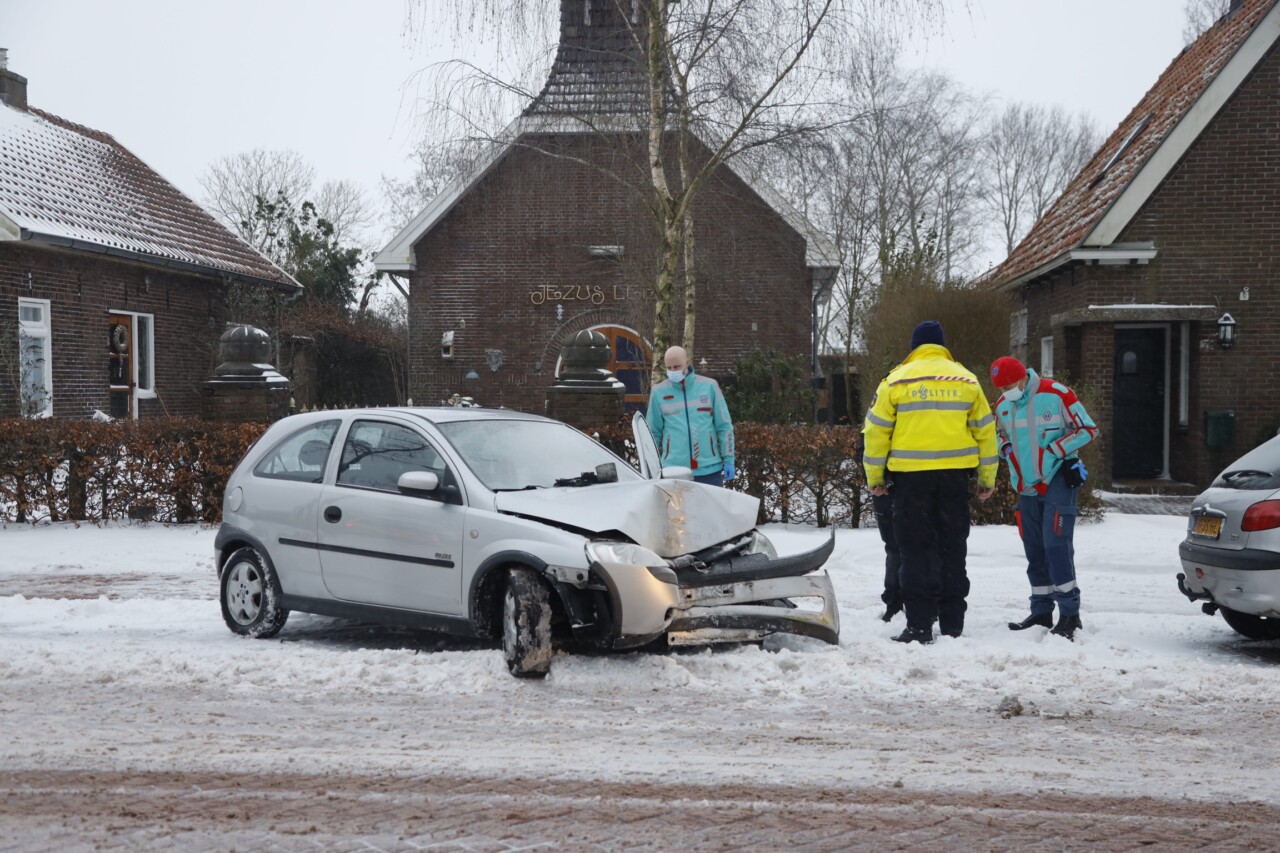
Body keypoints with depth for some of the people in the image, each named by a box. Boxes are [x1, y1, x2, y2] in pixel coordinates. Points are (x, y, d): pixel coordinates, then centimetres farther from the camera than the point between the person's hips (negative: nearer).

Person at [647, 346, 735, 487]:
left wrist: (728, 460, 2)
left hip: (710, 469, 0)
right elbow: (653, 432, 10)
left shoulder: (710, 386, 3)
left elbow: (724, 426, 6)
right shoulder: (658, 392, 4)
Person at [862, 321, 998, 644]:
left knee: (916, 551, 2)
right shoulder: (966, 380, 9)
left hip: (910, 475, -2)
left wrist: (874, 478, 8)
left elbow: (876, 432, -1)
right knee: (952, 549, 10)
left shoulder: (896, 380, 1)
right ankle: (952, 625, 13)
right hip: (955, 475, 2)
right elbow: (985, 431, 10)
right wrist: (987, 480, 17)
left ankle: (919, 626, -2)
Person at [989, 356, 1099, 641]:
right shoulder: (1002, 405, 5)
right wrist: (1008, 450, 1)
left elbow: (1088, 429, -7)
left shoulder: (1056, 394, -13)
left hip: (1058, 481, -6)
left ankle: (1070, 614, -9)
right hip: (1026, 487, 6)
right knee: (1034, 550, 9)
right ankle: (1042, 612, 19)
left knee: (1056, 545, -14)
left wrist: (1054, 450, -13)